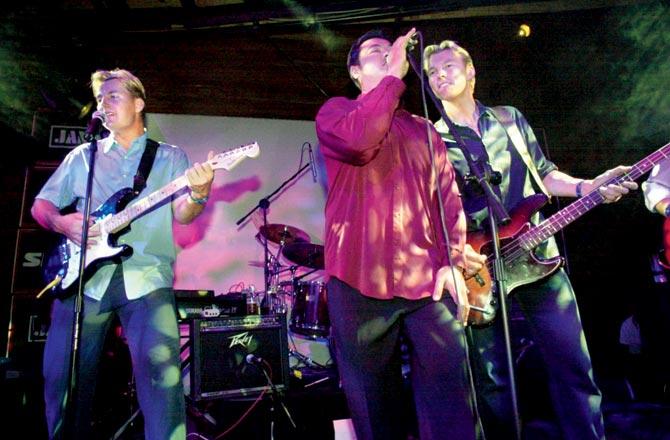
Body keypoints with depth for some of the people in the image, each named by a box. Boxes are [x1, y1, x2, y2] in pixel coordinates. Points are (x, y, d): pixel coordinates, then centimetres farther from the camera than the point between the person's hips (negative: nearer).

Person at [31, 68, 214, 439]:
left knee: (161, 370, -20)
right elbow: (41, 204, 18)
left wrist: (197, 195, -21)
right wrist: (62, 223, -5)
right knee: (62, 379, 5)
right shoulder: (82, 156, 18)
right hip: (84, 276, 3)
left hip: (146, 277, -2)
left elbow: (181, 215, 2)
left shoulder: (171, 157, 13)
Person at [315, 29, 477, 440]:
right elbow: (359, 139, -16)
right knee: (375, 402, 7)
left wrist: (452, 262, 0)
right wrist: (395, 75, -6)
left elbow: (449, 199, 13)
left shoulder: (423, 129, 22)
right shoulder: (336, 110, 10)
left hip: (429, 278, 3)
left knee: (449, 394, -1)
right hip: (362, 278, -3)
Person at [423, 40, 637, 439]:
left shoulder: (511, 118, 13)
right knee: (493, 382, 5)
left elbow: (544, 173, 16)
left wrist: (585, 187, -2)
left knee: (574, 365, 6)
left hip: (539, 256, 3)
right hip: (479, 267, -2)